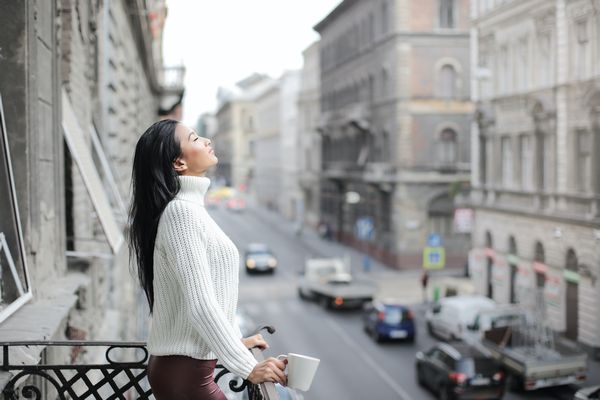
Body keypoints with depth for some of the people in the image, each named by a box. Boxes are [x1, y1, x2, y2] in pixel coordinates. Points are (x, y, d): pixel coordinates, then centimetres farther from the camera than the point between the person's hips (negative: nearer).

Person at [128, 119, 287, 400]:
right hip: (185, 372, -9)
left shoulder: (190, 207, 12)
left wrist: (236, 341, 23)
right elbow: (199, 305, -24)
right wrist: (247, 367, -23)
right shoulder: (181, 211, -18)